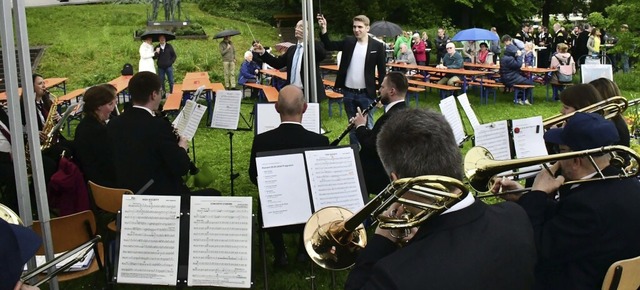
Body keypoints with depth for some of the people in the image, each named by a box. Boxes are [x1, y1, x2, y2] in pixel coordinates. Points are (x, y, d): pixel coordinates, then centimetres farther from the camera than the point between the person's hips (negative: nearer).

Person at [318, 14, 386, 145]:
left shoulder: (377, 46, -6)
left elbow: (382, 71, -4)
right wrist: (323, 29, -14)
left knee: (367, 126, 4)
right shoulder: (348, 42, 4)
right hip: (348, 92, 4)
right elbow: (329, 46, 2)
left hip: (366, 94, -4)